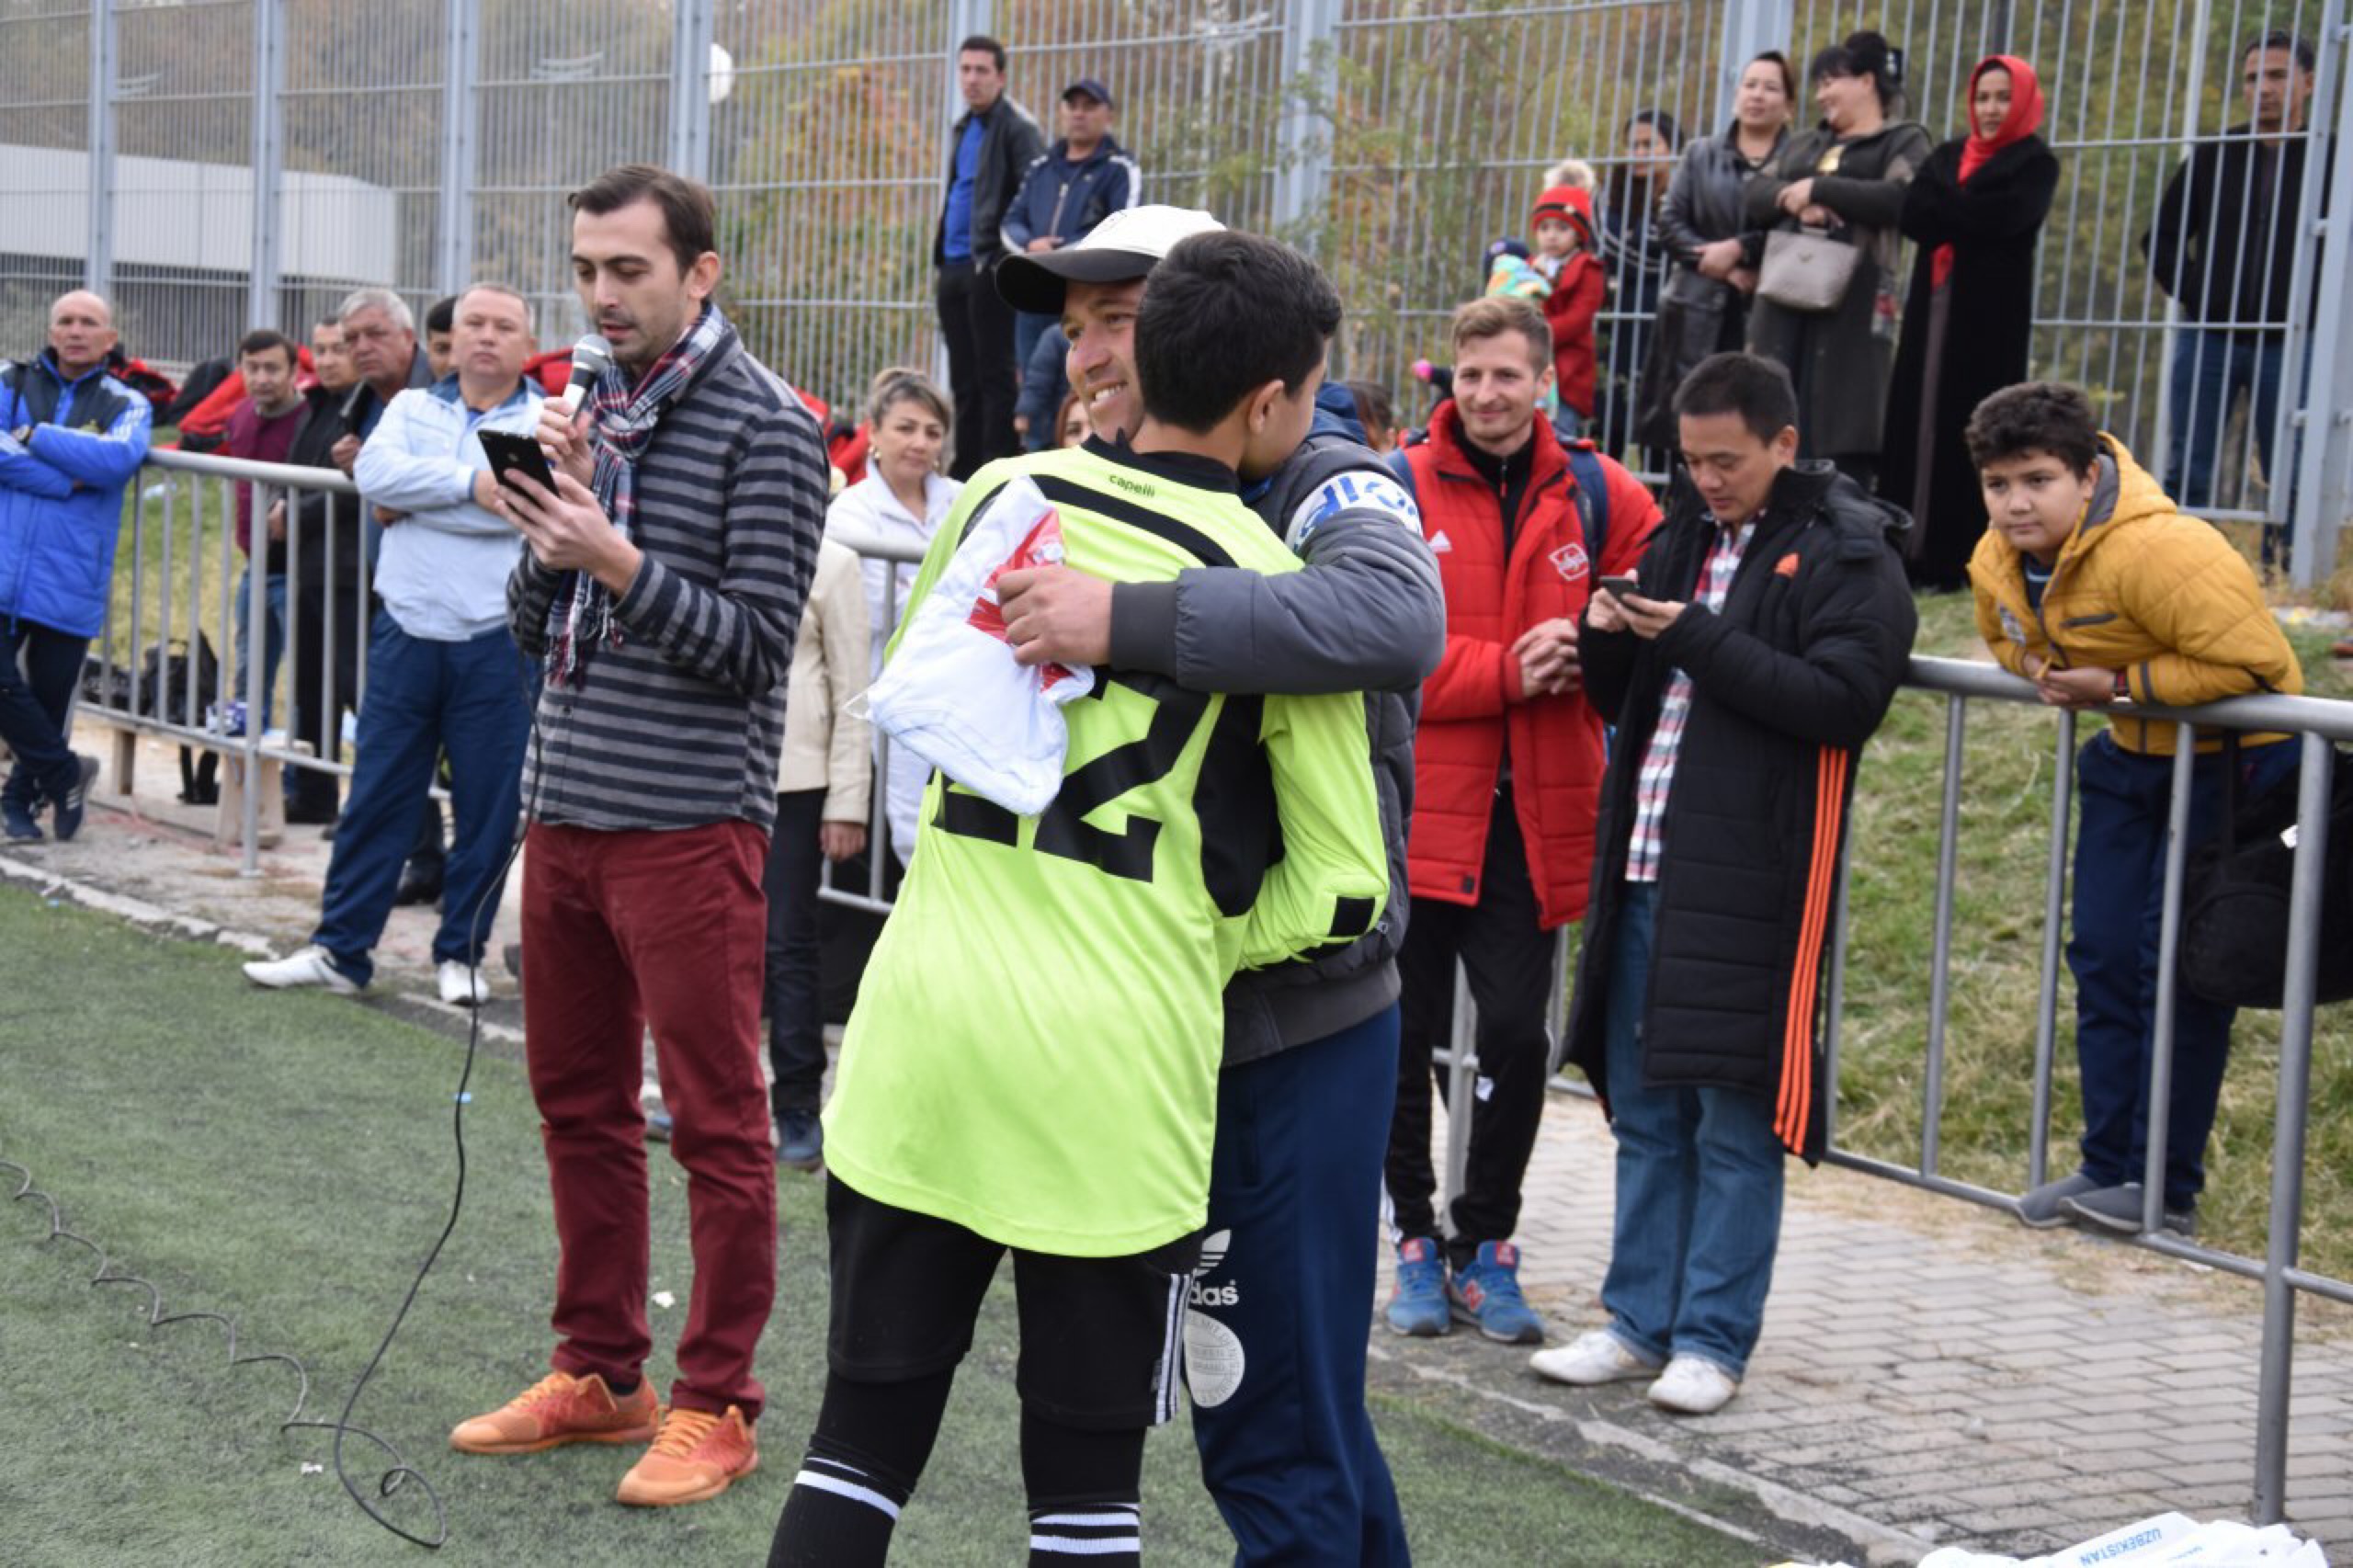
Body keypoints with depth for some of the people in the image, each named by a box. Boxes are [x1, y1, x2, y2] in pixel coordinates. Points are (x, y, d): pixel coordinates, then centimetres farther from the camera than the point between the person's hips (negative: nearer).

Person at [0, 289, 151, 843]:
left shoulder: (127, 405, 8)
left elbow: (117, 460, -14)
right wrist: (67, 480, -14)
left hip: (71, 582, 0)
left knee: (51, 696, 7)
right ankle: (66, 775, 13)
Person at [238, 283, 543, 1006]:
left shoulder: (548, 420, 1)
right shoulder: (412, 407, 12)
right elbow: (375, 471, -7)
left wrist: (415, 497, -14)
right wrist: (468, 482, -15)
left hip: (497, 642, -2)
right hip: (407, 633, 2)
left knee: (488, 805, 4)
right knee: (377, 795, 6)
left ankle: (461, 952, 18)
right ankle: (340, 949, 13)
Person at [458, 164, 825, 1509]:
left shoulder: (768, 426, -9)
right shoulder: (591, 413, 12)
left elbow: (758, 644, -13)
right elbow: (536, 630, 12)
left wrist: (617, 559, -22)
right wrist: (550, 541, -7)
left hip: (690, 824, -7)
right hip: (568, 808, 8)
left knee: (717, 1123, 0)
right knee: (581, 1103, 15)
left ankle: (716, 1404, 10)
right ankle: (599, 1373, 27)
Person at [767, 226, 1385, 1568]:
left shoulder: (1003, 492, 6)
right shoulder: (1274, 589, -6)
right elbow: (1341, 885, -3)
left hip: (921, 1017, 4)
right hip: (1111, 1063, -3)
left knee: (864, 1439, 11)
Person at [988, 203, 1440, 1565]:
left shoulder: (1325, 482, -12)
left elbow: (1396, 616, -35)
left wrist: (1123, 622, -40)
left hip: (1298, 1019, -8)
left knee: (1274, 1422, -3)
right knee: (1293, 1393, 18)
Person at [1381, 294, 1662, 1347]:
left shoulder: (1597, 496, 4)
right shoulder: (1399, 490, -3)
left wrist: (1587, 657, -9)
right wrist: (1502, 672, -19)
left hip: (1533, 816, 1)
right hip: (1415, 806, -1)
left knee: (1517, 1033, 0)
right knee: (1407, 1034, 9)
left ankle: (1486, 1248, 17)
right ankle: (1416, 1240, 25)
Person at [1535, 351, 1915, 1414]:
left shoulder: (1847, 556, -4)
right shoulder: (1685, 535, 17)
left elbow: (1844, 700, -17)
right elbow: (1622, 700, 20)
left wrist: (1699, 639, -19)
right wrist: (1611, 639, -2)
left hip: (1754, 882, -7)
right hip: (1646, 869, 7)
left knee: (1736, 1120, 0)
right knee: (1644, 1108, 12)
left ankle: (1713, 1337, 9)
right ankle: (1640, 1322, 22)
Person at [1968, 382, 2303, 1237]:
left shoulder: (2158, 551, -32)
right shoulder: (1997, 563, -4)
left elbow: (2255, 662, -33)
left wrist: (2119, 684, -27)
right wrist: (2047, 672, -6)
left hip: (2230, 758, -8)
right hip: (2131, 753, 8)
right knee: (2101, 955, 6)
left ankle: (2167, 1188, 3)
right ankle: (2108, 1166, 16)